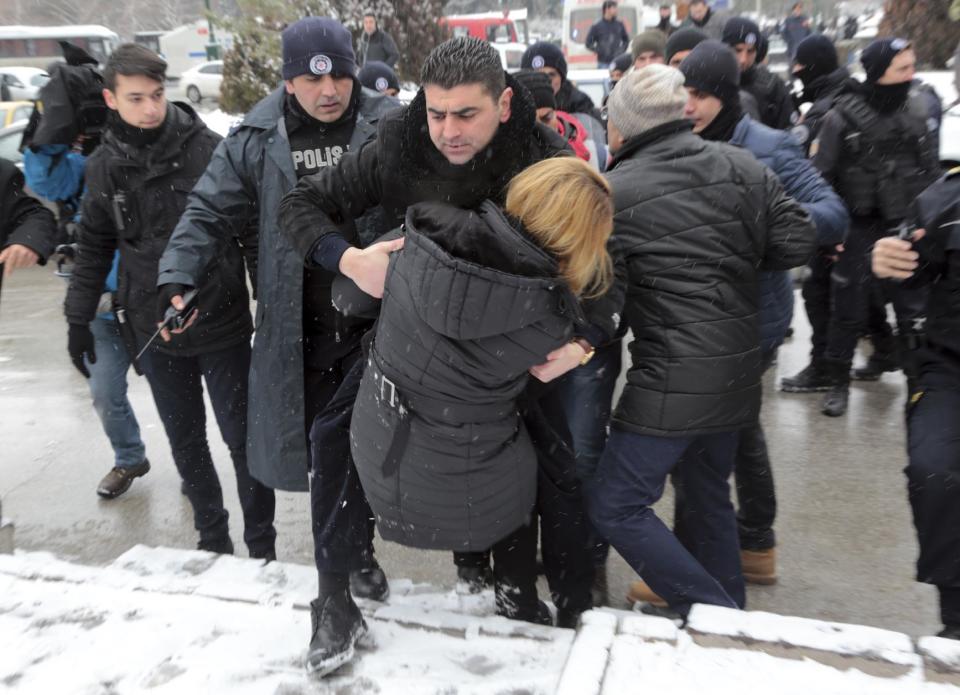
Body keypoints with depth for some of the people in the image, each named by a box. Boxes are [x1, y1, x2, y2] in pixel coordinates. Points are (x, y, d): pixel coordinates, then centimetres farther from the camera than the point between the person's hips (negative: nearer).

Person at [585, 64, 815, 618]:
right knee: (709, 492, 24)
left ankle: (713, 615, 2)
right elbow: (797, 240, 2)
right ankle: (731, 609, 37)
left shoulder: (611, 195, -11)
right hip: (738, 372, 7)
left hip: (672, 382, -7)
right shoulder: (739, 166, 1)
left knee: (615, 504, 2)